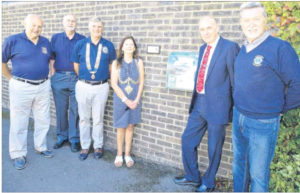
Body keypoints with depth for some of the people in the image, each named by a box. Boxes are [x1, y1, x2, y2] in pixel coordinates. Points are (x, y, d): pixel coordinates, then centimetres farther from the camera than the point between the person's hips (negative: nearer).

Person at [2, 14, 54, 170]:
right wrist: (12, 79, -1)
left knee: (43, 120, 13)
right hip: (22, 87, -4)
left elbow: (51, 59, 23)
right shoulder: (13, 40, -7)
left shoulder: (46, 42, 6)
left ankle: (41, 147, 32)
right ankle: (18, 154, 19)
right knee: (19, 122, 5)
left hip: (43, 86, 5)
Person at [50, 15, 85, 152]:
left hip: (77, 78, -1)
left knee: (75, 110, 2)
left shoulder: (82, 39, 4)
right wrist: (53, 74, 2)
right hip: (59, 78, 2)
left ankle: (74, 139, 14)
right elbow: (52, 58, 9)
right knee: (61, 109, 9)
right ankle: (62, 136, 24)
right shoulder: (55, 38, 9)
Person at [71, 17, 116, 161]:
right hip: (83, 86, 1)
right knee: (84, 118, 10)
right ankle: (85, 146, 25)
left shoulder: (108, 46, 0)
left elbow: (111, 66, 8)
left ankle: (98, 146, 25)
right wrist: (84, 78, 14)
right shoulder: (80, 44, 1)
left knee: (98, 119, 9)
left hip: (101, 87, -1)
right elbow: (76, 65, 9)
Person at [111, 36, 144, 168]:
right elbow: (114, 84, -6)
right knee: (121, 128, 6)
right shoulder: (116, 63, -2)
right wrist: (126, 100, -11)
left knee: (130, 127, 8)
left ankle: (127, 155, 19)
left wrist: (136, 100, -8)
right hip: (120, 99, -1)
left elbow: (141, 82, 1)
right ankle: (119, 155, 19)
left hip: (134, 100, 1)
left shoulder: (139, 62, 2)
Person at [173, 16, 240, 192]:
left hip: (217, 106, -7)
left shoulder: (230, 47, -11)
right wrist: (196, 99, 13)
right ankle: (192, 176, 37)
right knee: (187, 140, 15)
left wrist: (235, 107, -5)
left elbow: (235, 79, -9)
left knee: (214, 148, 9)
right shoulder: (203, 49, 12)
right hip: (199, 104, 7)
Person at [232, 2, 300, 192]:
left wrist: (280, 108, -4)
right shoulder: (243, 49, 6)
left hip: (263, 123, -6)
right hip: (239, 118, 7)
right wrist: (239, 109, 14)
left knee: (258, 174, 9)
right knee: (239, 165, 21)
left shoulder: (280, 48, -15)